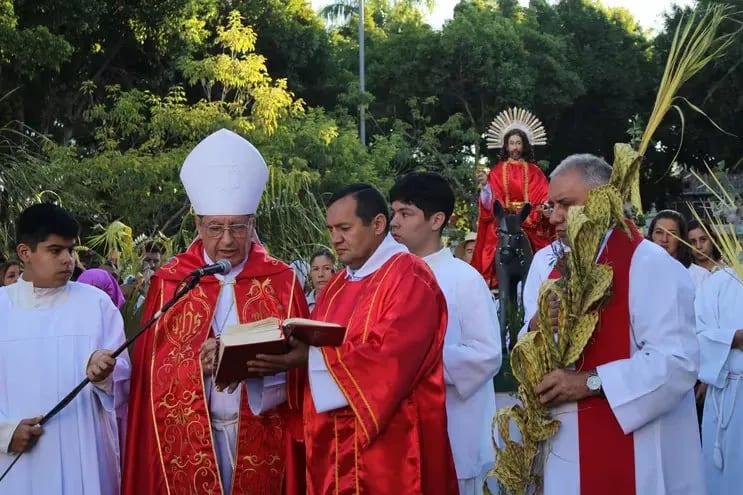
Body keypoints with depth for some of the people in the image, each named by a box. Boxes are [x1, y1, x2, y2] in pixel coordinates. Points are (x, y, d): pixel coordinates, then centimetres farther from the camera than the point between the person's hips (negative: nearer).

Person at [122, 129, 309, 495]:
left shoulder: (281, 280, 2)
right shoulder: (169, 282, 2)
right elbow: (153, 368, -1)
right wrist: (197, 364, -20)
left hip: (262, 440, 0)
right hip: (188, 441, 0)